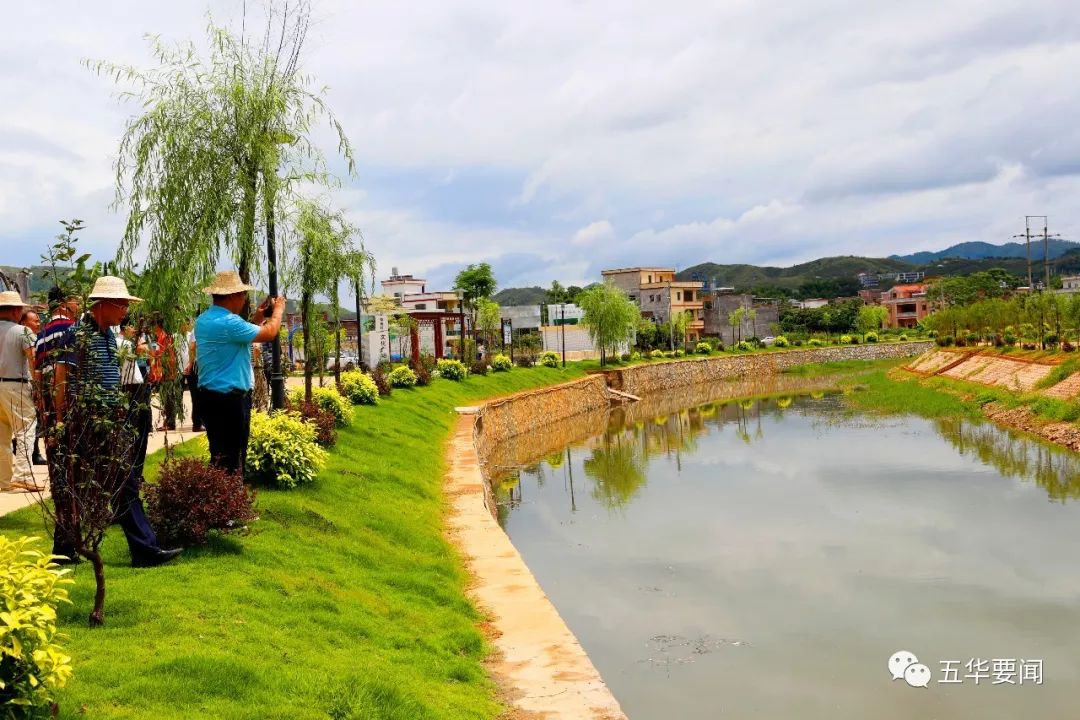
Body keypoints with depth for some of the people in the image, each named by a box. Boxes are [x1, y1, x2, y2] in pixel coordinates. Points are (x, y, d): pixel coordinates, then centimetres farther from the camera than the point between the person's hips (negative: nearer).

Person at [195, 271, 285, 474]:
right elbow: (269, 333, -16)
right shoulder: (228, 322, -21)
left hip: (210, 395, 10)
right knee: (230, 459, -2)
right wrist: (278, 310, 2)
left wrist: (257, 318, 20)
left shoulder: (203, 320, 10)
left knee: (219, 454, 15)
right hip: (230, 399, -10)